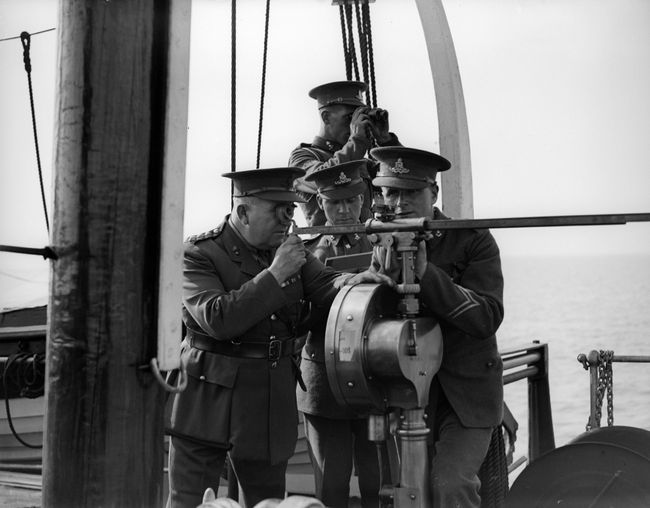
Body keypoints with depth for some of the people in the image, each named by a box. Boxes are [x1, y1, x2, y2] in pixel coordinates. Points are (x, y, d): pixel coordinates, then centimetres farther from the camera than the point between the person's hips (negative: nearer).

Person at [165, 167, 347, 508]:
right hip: (207, 404, -5)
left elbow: (329, 285, -3)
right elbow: (217, 320, -22)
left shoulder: (289, 250, 9)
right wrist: (274, 274, -22)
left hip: (272, 406, 5)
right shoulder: (199, 255, -10)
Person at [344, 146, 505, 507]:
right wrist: (379, 278, -20)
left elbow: (487, 319, -19)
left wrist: (426, 272, -27)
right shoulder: (384, 244, 4)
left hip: (467, 392, -4)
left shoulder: (474, 240, -9)